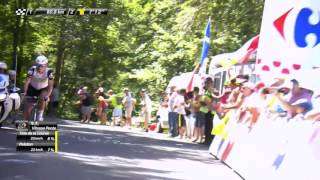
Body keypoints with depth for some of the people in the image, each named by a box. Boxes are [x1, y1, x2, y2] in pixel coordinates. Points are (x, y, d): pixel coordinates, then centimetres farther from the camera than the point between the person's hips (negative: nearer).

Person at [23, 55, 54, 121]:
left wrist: (47, 96, -45)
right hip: (32, 88, 1)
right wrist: (24, 92, -45)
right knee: (27, 109, -4)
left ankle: (40, 113, -13)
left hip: (43, 89, -1)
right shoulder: (32, 70, -27)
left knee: (43, 98, -35)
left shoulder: (49, 72, -27)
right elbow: (27, 82, -31)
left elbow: (50, 85, -30)